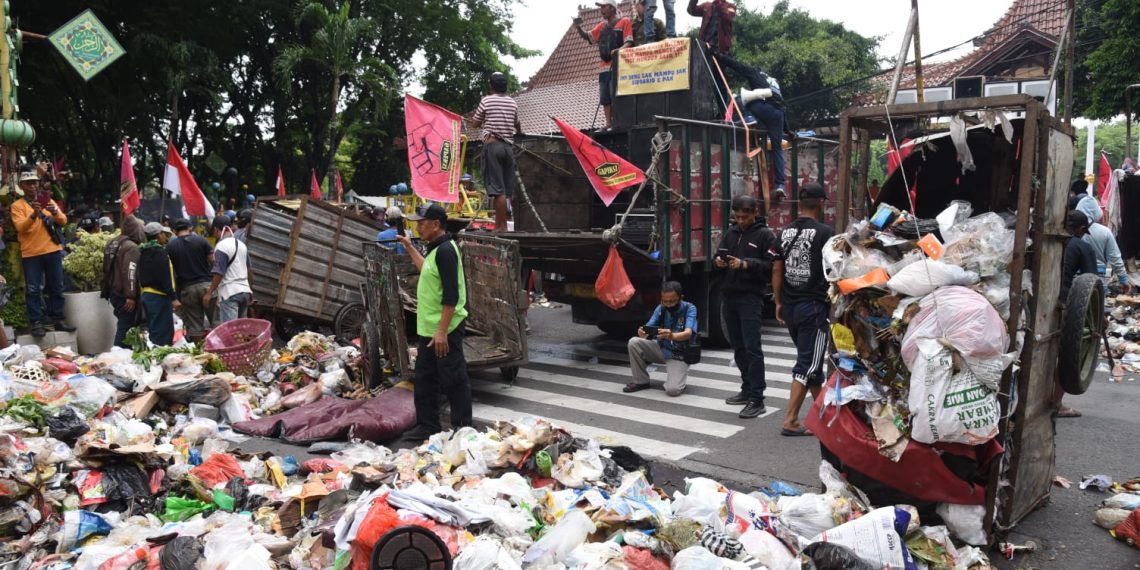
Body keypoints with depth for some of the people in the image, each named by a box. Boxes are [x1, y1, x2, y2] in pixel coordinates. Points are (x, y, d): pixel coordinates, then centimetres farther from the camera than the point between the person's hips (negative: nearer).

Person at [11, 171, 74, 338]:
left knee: (57, 287, 7)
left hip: (53, 251, 3)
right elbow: (20, 227, -11)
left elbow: (63, 221, 3)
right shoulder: (17, 206, 3)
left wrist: (55, 212, -19)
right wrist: (33, 215, -28)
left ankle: (58, 320, 15)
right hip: (31, 254, -3)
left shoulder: (49, 201, 13)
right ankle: (37, 323, -1)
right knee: (33, 290, -4)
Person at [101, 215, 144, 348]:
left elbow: (107, 268, 21)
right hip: (124, 295, -9)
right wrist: (130, 296, -23)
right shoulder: (132, 247, -16)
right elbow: (130, 272, -23)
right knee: (126, 327, -5)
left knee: (123, 325, 18)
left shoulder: (112, 243, 13)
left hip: (113, 292, 9)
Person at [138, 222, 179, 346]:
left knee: (153, 330, 16)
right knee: (163, 333, -7)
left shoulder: (144, 251, 14)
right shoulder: (159, 251, -14)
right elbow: (165, 277, -19)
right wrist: (173, 297, -18)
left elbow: (142, 275, 19)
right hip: (159, 295, -9)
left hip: (145, 294, 9)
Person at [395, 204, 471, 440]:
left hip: (444, 331, -10)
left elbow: (451, 294, -23)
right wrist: (409, 247, 34)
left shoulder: (445, 250, -18)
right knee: (424, 378, 17)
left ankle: (462, 429, 10)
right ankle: (427, 425, 27)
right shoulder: (436, 250, 12)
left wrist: (442, 331, -25)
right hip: (429, 328, 10)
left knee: (453, 380, 0)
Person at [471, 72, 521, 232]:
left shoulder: (486, 101, -2)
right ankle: (498, 224, 8)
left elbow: (475, 123, 6)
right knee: (506, 188, 5)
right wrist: (519, 133, 47)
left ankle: (502, 226, -12)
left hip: (492, 145, -5)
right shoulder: (512, 103, 11)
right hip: (507, 146, 5)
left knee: (497, 188, -8)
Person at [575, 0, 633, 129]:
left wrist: (618, 50, -27)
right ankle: (609, 124, 2)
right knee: (604, 98, 1)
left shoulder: (624, 22, 3)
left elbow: (629, 42, -7)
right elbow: (587, 37, 24)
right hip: (604, 67, 7)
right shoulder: (602, 25, 23)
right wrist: (578, 27, 4)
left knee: (615, 96, -13)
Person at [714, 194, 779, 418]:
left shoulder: (765, 235, -2)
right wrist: (718, 261, -2)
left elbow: (771, 266, -11)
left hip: (750, 298, -6)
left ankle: (757, 399, -7)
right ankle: (747, 389, 24)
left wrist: (745, 264, -22)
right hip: (729, 296, 6)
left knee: (752, 347, -10)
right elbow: (719, 256, 21)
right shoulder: (730, 233, 16)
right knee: (738, 347, 12)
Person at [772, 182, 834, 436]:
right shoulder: (825, 232, -11)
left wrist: (779, 303, 14)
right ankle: (791, 421, -4)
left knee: (810, 358, 19)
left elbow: (777, 270, 8)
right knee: (808, 363, -3)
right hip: (814, 307, -6)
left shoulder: (785, 233, 7)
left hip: (790, 307, 7)